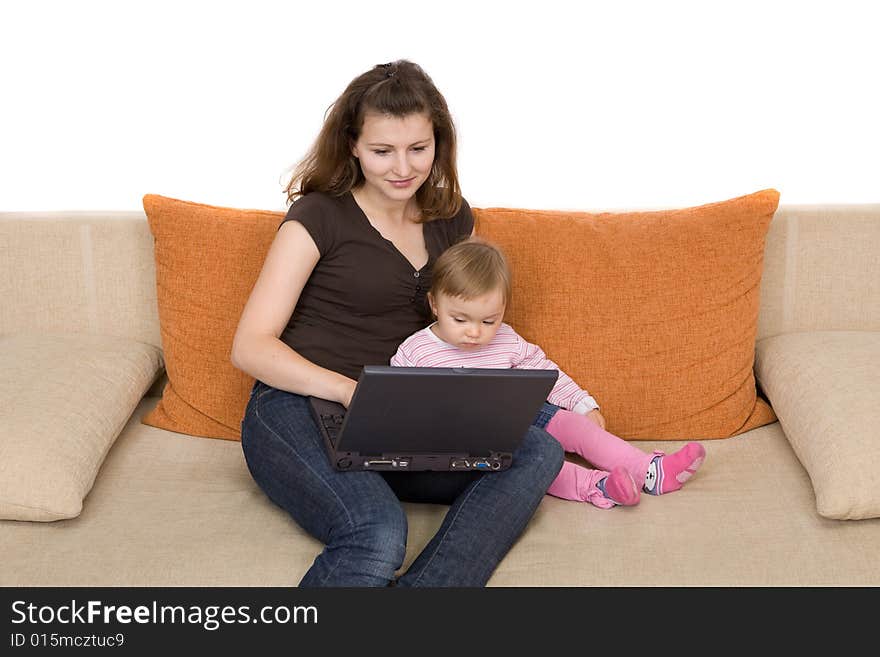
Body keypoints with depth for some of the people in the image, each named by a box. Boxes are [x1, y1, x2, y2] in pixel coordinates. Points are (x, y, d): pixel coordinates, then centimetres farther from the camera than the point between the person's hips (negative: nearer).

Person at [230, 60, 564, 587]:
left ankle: (427, 585, -33)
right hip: (297, 411, -5)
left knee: (538, 452, -22)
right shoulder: (320, 216, -2)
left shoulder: (452, 219, 14)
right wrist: (349, 389, -23)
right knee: (379, 535, -37)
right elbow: (250, 346, -6)